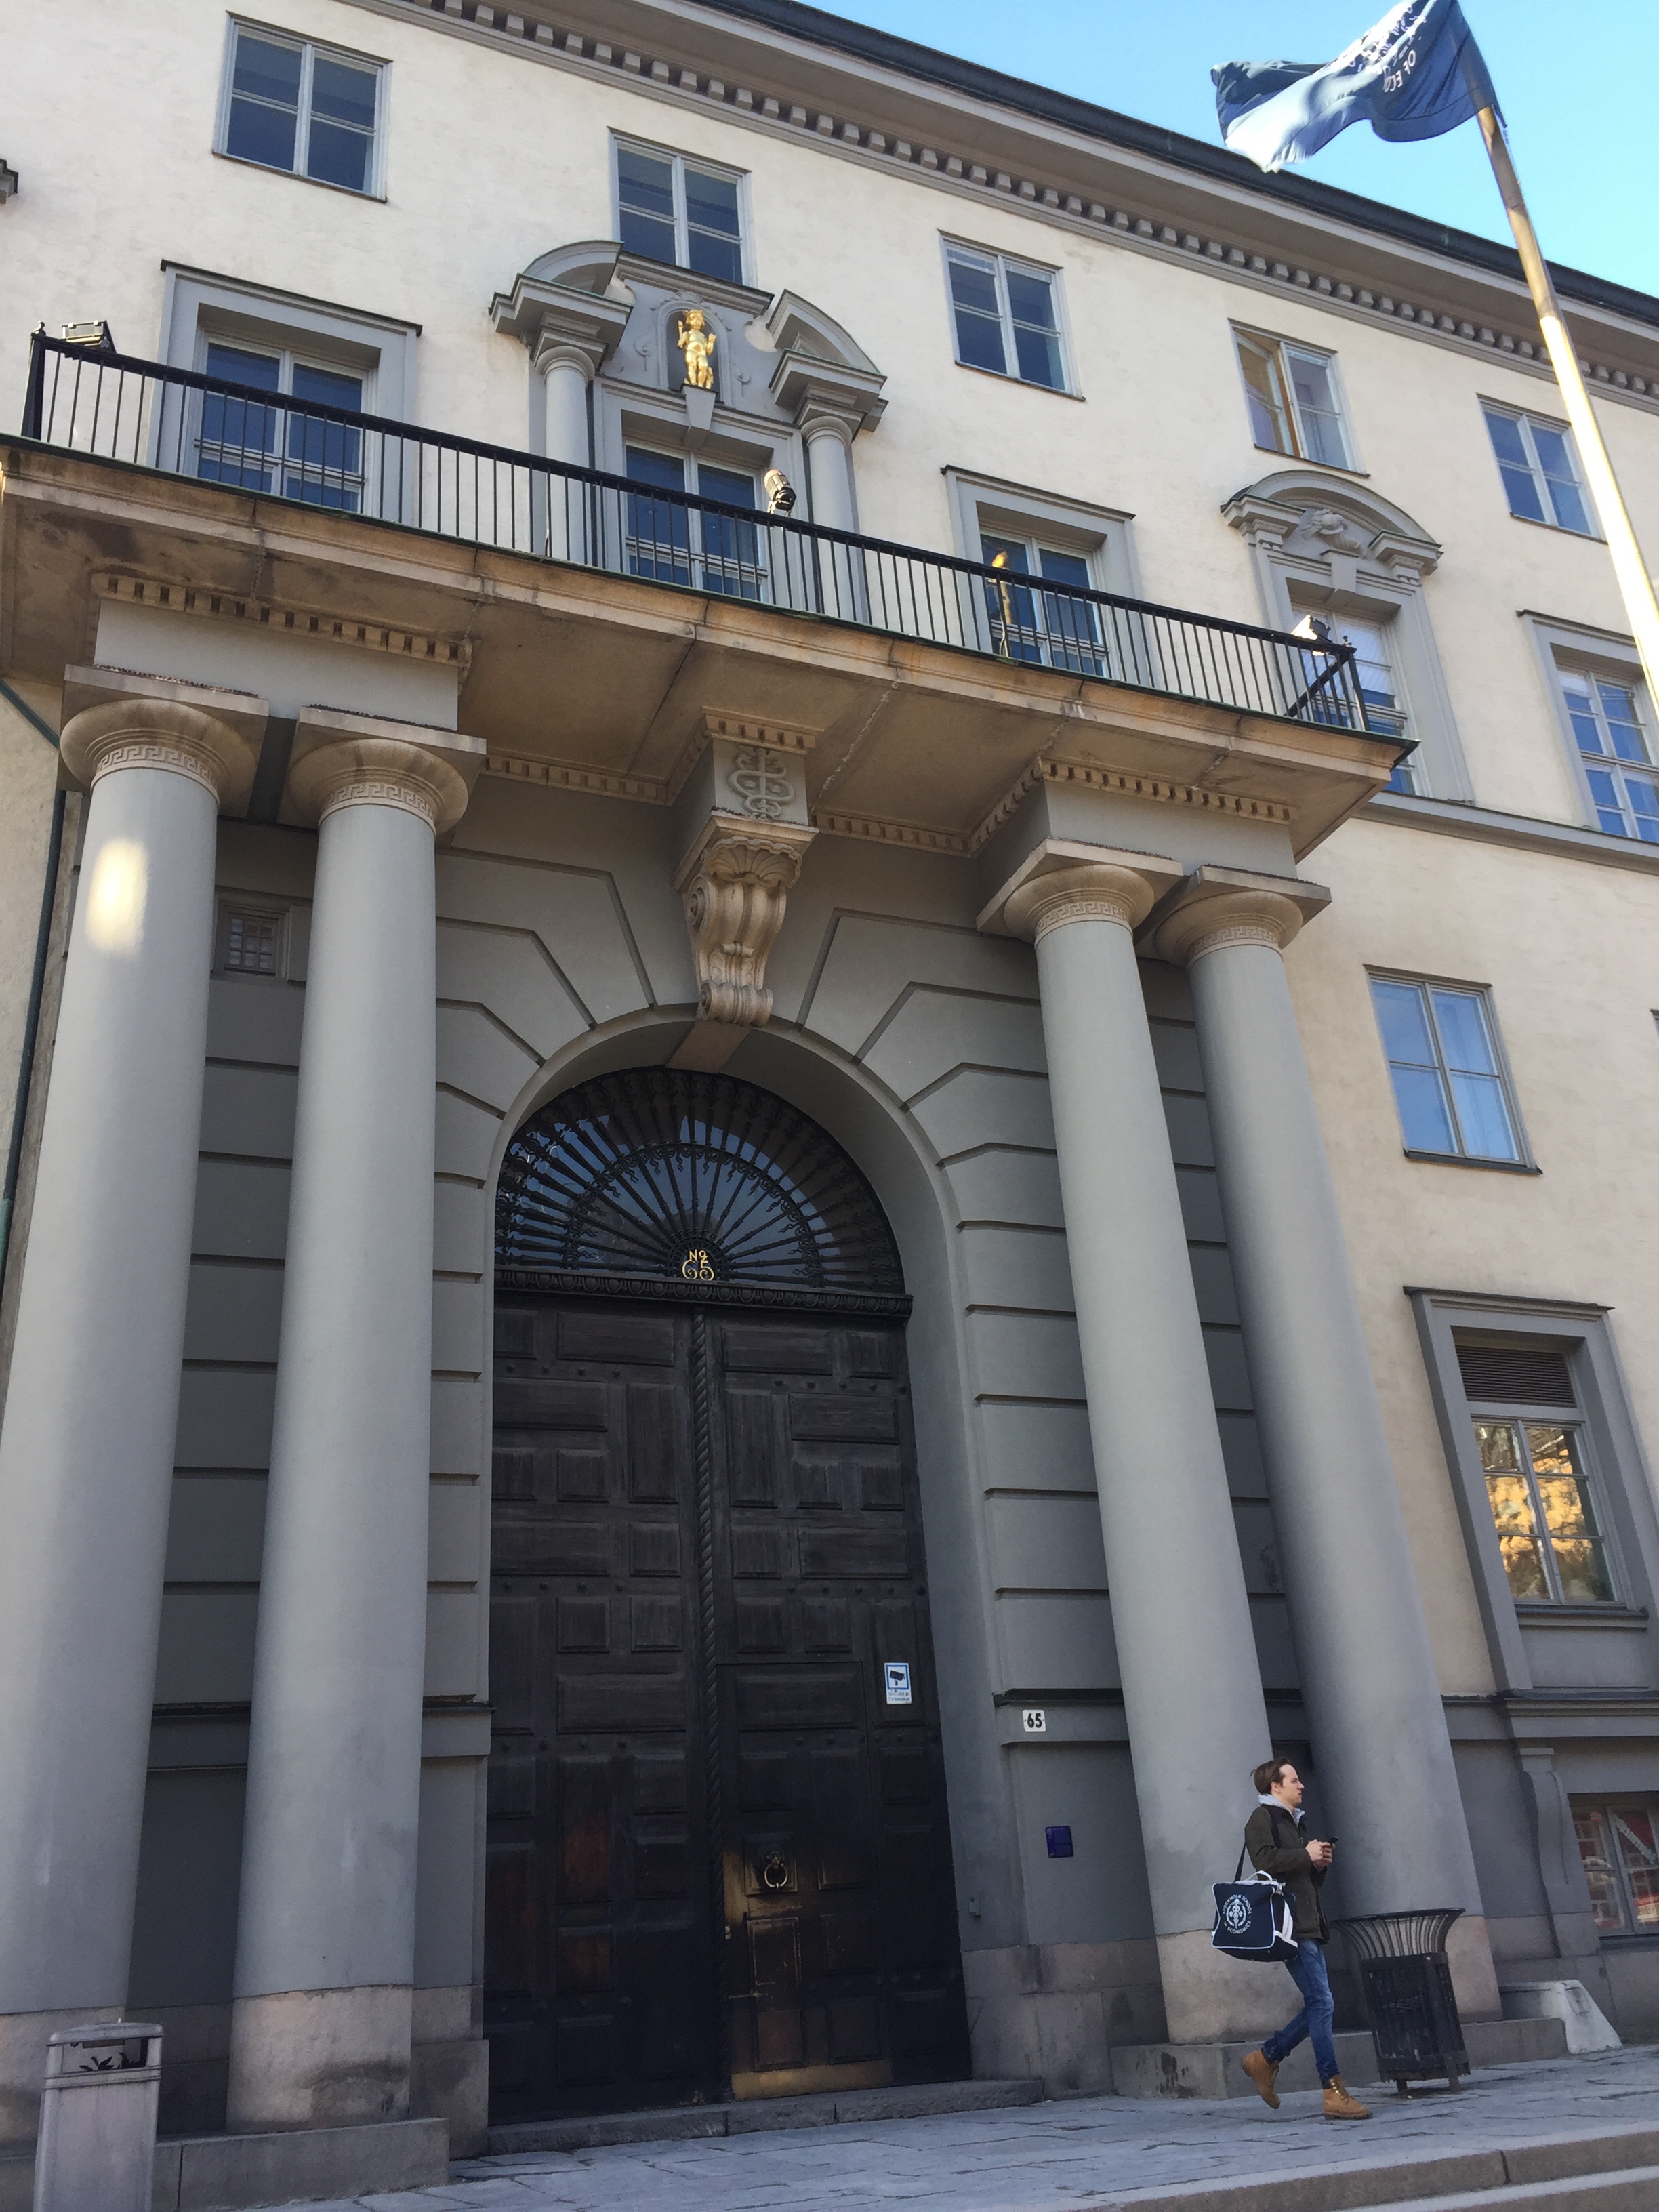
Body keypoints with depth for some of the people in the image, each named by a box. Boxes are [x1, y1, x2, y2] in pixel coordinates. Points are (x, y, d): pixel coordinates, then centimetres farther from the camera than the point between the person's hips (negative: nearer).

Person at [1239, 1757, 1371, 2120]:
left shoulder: (1292, 1821, 26)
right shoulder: (1262, 1819, -3)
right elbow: (1266, 1861, -22)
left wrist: (1321, 1862, 9)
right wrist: (1307, 1855, -12)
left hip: (1309, 1925, 10)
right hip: (1290, 1925, -10)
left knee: (1318, 2005, 7)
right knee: (1321, 2003, -12)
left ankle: (1265, 2059, 18)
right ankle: (1334, 2093, -10)